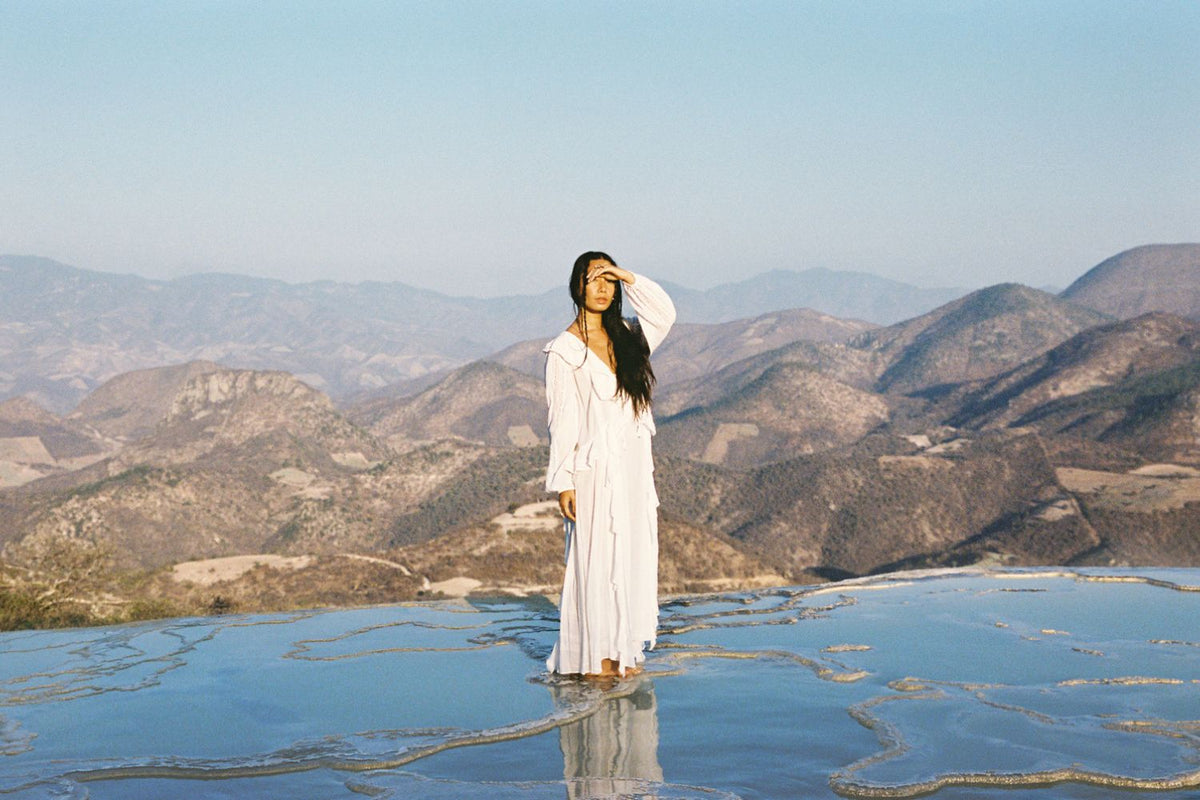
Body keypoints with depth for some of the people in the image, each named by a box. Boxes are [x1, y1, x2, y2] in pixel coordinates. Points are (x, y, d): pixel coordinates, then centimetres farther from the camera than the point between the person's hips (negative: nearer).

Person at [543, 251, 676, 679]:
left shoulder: (626, 337, 11)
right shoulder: (564, 350, -7)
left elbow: (664, 314, 3)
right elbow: (562, 420, -9)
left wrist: (629, 278, -4)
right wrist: (563, 482, -12)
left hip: (634, 467, 6)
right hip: (595, 470, -6)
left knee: (633, 555, 9)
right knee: (595, 559, -1)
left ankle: (623, 649, 18)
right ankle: (594, 655, 8)